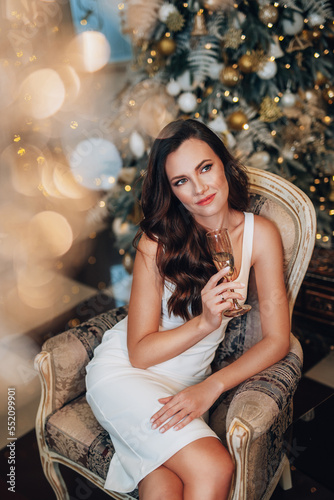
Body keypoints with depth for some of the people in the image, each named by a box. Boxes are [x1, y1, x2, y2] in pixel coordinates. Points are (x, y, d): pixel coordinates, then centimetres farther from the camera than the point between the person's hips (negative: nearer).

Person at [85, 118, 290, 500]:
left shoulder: (260, 234, -7)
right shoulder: (158, 240, -13)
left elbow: (276, 339, -5)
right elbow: (139, 352, -11)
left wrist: (212, 386, -17)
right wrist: (205, 323, -27)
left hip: (189, 382, 3)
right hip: (125, 372, -2)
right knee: (214, 469, -25)